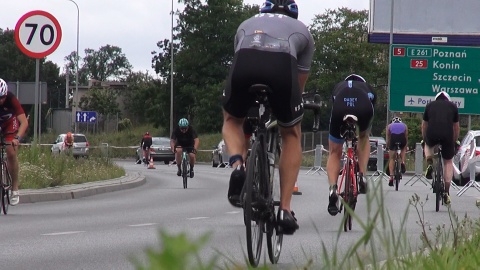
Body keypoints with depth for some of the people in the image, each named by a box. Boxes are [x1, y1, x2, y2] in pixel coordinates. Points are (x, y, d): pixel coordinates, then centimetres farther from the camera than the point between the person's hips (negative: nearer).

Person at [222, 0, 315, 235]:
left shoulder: (247, 24, 42)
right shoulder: (301, 30, 37)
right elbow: (299, 85, 38)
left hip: (244, 61, 1)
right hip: (282, 66, -1)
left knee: (232, 119, 33)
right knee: (291, 134, 25)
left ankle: (237, 165, 2)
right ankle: (285, 209, 16)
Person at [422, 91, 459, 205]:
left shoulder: (430, 105, 23)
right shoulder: (453, 106, 22)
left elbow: (424, 125, 30)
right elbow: (456, 127, 28)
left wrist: (424, 139, 44)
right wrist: (455, 141, 42)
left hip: (432, 135, 0)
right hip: (447, 136, 0)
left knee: (428, 145, 37)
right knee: (448, 162, 17)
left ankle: (430, 164, 10)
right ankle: (446, 192, 11)